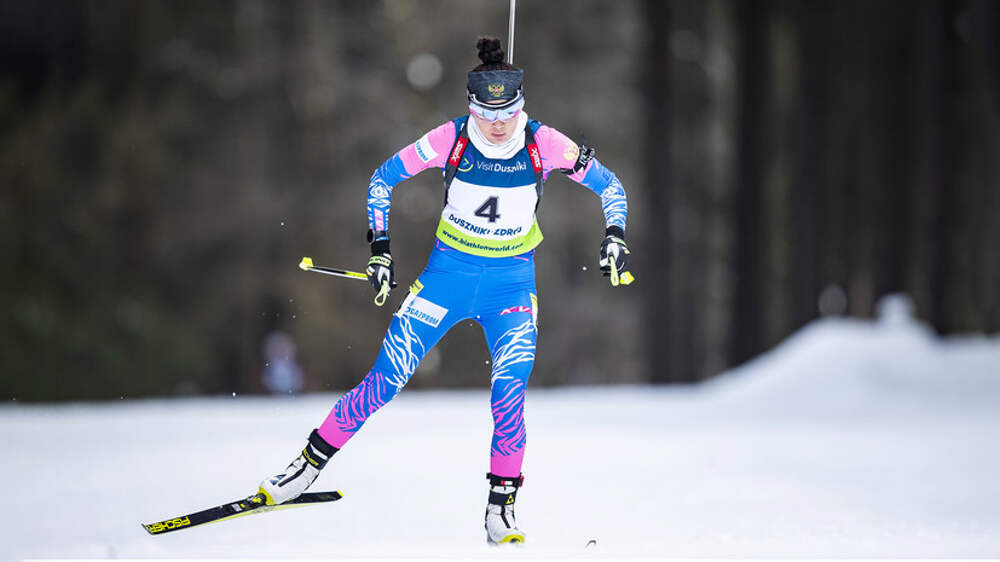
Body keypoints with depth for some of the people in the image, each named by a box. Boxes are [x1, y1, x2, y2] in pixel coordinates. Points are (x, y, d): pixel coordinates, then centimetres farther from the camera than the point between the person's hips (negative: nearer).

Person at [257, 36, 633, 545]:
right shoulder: (450, 139, -14)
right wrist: (380, 249, -7)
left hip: (512, 281, 0)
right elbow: (382, 179, -1)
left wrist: (615, 235, -15)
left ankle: (501, 507, -4)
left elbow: (609, 185, 0)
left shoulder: (543, 144, -14)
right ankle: (309, 465, 10)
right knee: (386, 379, -4)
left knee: (510, 393, -18)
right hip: (448, 273, 0)